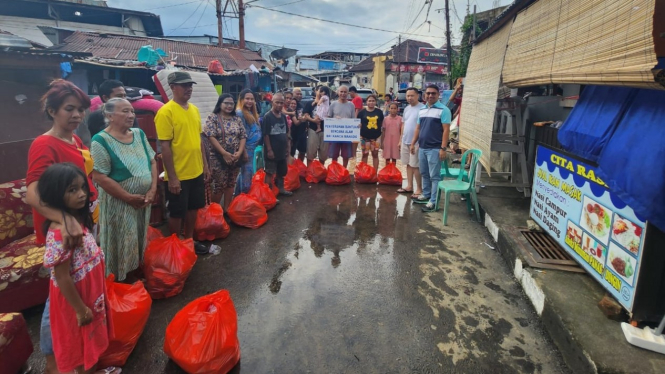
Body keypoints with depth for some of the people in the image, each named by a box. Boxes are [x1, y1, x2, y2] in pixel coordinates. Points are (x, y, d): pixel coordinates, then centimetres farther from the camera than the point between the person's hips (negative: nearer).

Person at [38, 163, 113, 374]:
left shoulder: (78, 218, -3)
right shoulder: (60, 231, -30)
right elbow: (62, 278, -26)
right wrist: (80, 309, -18)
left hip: (90, 290, 8)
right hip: (76, 296, -8)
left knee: (90, 337, 27)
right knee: (80, 339, 15)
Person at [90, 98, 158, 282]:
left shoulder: (139, 134, 5)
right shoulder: (101, 140, -14)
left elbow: (152, 162, 8)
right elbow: (99, 177, -18)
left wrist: (153, 190, -5)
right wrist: (129, 198, -17)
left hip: (144, 201, 6)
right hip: (119, 203, -6)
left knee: (139, 242, 17)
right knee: (122, 247, 6)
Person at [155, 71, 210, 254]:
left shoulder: (194, 109, 8)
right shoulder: (166, 112, -15)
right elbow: (165, 146, -17)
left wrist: (205, 164, 13)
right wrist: (172, 177, -18)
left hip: (197, 172, 7)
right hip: (179, 175, -7)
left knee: (193, 208, 18)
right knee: (177, 213, 8)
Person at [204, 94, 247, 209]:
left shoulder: (237, 119, 9)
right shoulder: (212, 117, -4)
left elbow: (243, 137, 5)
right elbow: (211, 137, -13)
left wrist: (239, 152, -11)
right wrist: (225, 153, -19)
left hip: (236, 157, 5)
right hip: (219, 158, -4)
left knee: (231, 184, 11)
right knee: (219, 185, 0)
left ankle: (227, 208, 23)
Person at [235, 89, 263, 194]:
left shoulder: (252, 112, 13)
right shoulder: (240, 113, -14)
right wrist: (243, 151, -18)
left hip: (252, 147, 9)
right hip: (246, 148, -9)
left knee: (244, 173, 18)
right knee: (247, 173, -4)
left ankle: (239, 195, 31)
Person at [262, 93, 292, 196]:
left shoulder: (283, 116, 7)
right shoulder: (267, 117, -13)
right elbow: (265, 134, -15)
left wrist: (287, 147, 14)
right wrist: (269, 149, -18)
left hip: (282, 150, 7)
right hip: (272, 151, -7)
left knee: (282, 172, 18)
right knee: (270, 173, 1)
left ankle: (281, 189, 33)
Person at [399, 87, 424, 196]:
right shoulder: (406, 108, 13)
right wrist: (401, 140, 17)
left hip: (416, 142, -7)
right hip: (405, 142, 7)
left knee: (416, 166, -3)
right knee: (408, 164, 13)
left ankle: (419, 189, 7)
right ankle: (409, 186, 23)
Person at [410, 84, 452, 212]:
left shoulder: (443, 110, -8)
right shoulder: (421, 110, 13)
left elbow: (446, 130, -12)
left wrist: (443, 148, -17)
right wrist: (413, 144, 15)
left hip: (435, 149, -7)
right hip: (422, 148, 7)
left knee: (434, 176, -2)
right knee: (424, 174, 16)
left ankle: (434, 201, 4)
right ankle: (426, 195, 30)